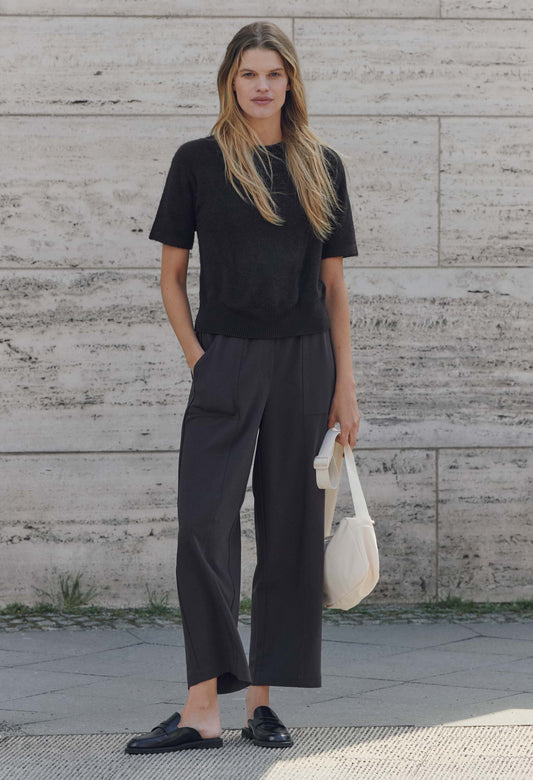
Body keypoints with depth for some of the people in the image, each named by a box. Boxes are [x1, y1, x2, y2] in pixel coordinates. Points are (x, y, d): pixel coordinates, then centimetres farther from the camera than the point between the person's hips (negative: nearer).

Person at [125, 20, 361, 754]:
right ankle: (203, 710, -10)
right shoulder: (199, 161, 3)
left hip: (303, 365, 2)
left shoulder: (322, 166, 8)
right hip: (225, 362, -2)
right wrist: (197, 356, -5)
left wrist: (345, 384, 5)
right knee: (205, 525, -11)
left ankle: (262, 699, 13)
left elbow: (334, 284, 10)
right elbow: (172, 274, 6)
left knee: (289, 532, 4)